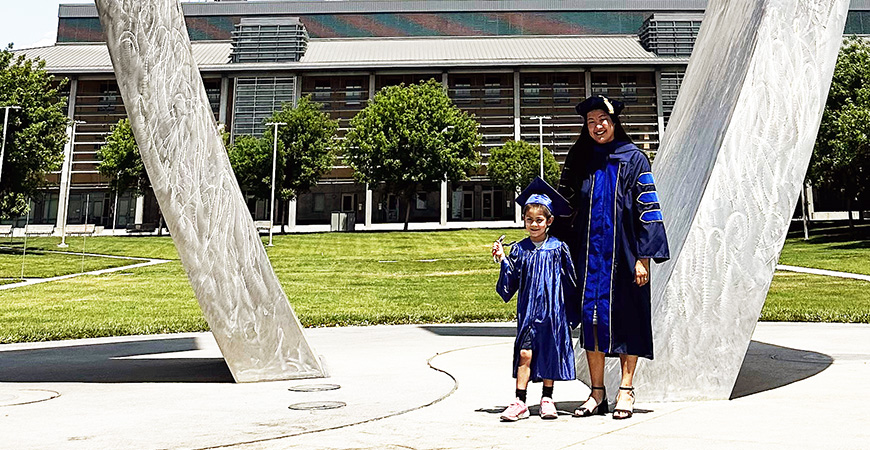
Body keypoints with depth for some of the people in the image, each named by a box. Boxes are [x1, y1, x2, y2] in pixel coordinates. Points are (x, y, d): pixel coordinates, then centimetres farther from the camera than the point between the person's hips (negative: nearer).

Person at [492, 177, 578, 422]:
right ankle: (520, 402, 2)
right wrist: (502, 260, -10)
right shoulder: (520, 249, 2)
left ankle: (547, 399, 21)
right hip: (528, 310, 0)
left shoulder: (558, 248, -1)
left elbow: (570, 281, 5)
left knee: (550, 353, 7)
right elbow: (510, 283, 3)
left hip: (553, 310, 0)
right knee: (525, 353, -5)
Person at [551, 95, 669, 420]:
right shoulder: (581, 161, 10)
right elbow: (568, 206, 13)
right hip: (590, 253, 3)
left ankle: (626, 391, 11)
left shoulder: (633, 159, 0)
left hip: (623, 253, -3)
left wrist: (644, 256, -12)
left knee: (626, 316, 2)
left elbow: (647, 208, -5)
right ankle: (597, 393, 10)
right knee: (591, 316, 2)